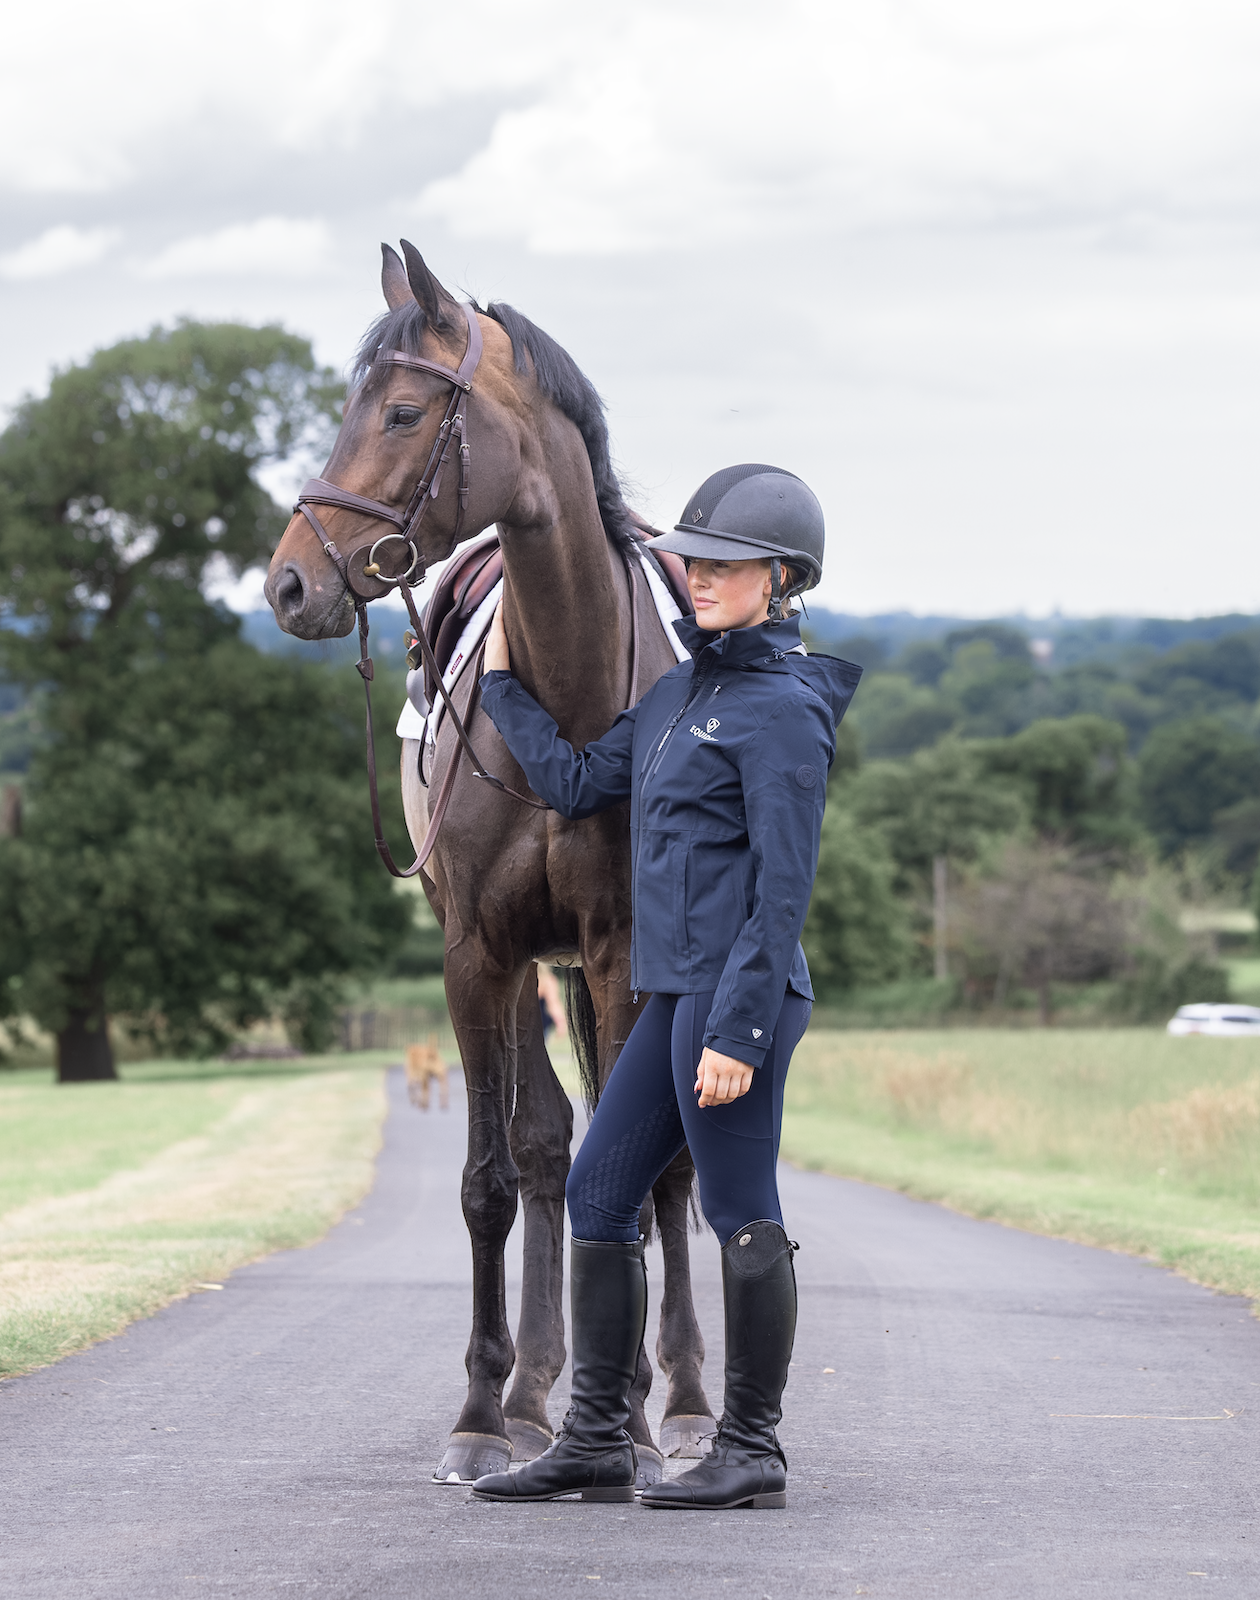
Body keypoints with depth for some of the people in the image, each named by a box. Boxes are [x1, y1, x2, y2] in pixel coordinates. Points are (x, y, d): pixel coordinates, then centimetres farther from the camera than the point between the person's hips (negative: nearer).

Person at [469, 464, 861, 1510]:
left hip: (737, 996, -10)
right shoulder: (681, 694, 16)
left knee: (740, 1218, -2)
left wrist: (738, 1030, -20)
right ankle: (598, 1442, 18)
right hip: (676, 993, 10)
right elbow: (576, 783, 24)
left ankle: (753, 1452, 8)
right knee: (598, 1197, 11)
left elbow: (783, 887, -16)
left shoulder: (783, 709, -11)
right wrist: (503, 681, 24)